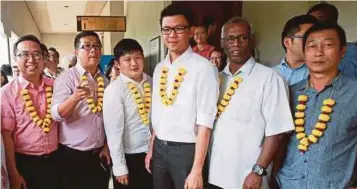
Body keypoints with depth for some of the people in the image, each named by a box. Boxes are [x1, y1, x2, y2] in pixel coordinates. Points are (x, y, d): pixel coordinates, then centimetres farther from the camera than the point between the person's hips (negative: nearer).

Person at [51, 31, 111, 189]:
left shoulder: (104, 80, 6)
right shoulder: (66, 77, -9)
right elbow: (56, 114, -22)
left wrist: (107, 146, 7)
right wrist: (74, 98, -39)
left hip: (100, 154, 5)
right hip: (73, 154, -4)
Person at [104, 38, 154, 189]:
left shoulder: (151, 82, -1)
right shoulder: (114, 90, -15)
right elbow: (114, 131, -14)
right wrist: (119, 167, -12)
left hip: (153, 153, 5)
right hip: (129, 157, -4)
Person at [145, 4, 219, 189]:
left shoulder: (203, 68, -16)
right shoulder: (159, 68, 5)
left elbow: (204, 123, -18)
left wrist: (197, 170, -18)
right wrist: (151, 149, 15)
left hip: (186, 150, -6)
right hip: (159, 148, 6)